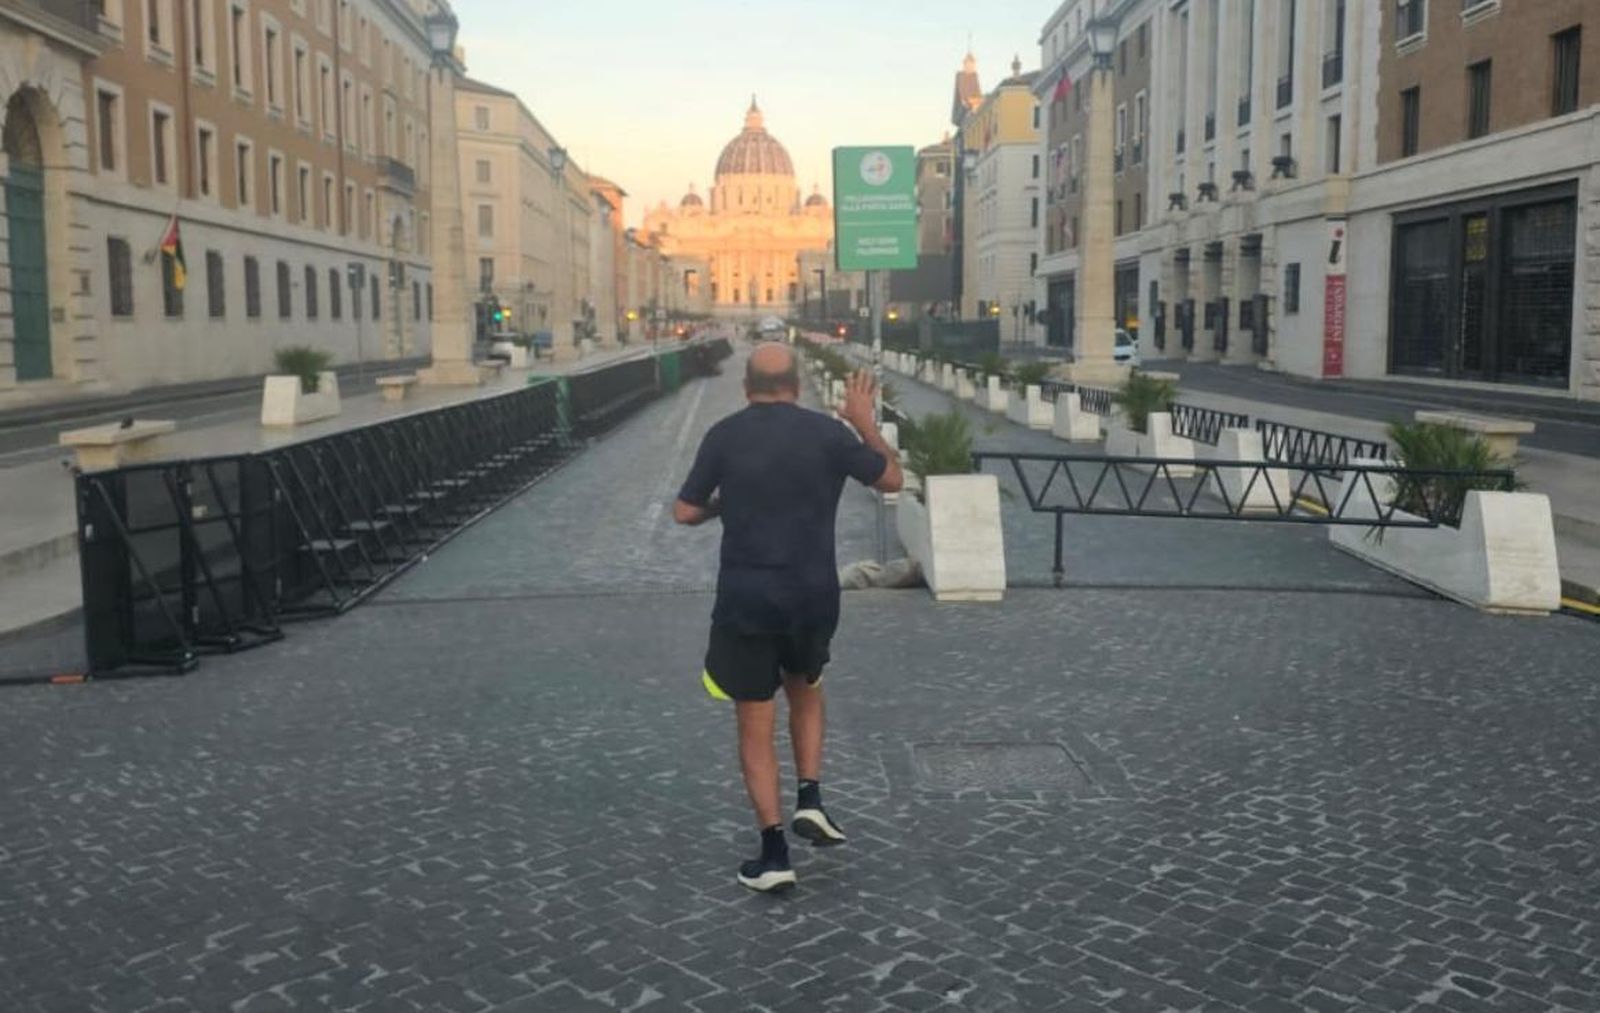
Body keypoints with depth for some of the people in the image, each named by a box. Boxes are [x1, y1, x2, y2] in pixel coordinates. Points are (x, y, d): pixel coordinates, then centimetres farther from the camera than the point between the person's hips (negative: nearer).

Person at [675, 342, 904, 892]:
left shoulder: (724, 436, -3)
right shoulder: (827, 432, -3)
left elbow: (685, 512, 1)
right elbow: (892, 479, 9)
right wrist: (866, 423, 21)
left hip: (745, 599, -1)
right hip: (813, 596, 1)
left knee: (756, 727, 8)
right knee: (806, 692, 29)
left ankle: (773, 853, 7)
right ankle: (810, 799, 15)